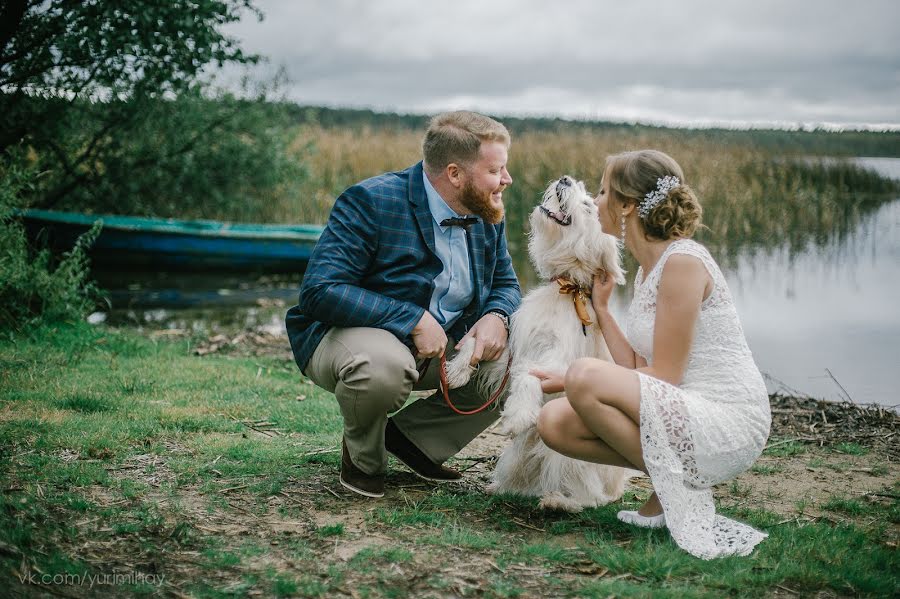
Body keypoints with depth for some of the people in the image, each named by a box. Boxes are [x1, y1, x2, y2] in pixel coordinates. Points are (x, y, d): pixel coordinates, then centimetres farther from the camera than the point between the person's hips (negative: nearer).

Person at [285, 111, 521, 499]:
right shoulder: (369, 202, -21)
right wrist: (414, 319, -32)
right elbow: (319, 290, -28)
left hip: (444, 343, 7)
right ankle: (364, 458, -4)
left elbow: (505, 284, 11)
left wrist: (496, 317, -15)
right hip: (347, 333, -6)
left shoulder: (488, 215, 0)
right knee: (383, 366, -40)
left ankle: (412, 437, 5)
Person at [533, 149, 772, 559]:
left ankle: (676, 494, -9)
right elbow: (638, 373, 6)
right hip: (680, 414, 9)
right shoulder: (646, 271, 12)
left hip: (730, 425, -9)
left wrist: (580, 379, -10)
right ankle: (666, 489, 5)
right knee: (554, 422, -4)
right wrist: (600, 309, 14)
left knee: (585, 377, -24)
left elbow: (664, 378, -17)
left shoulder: (683, 262, -15)